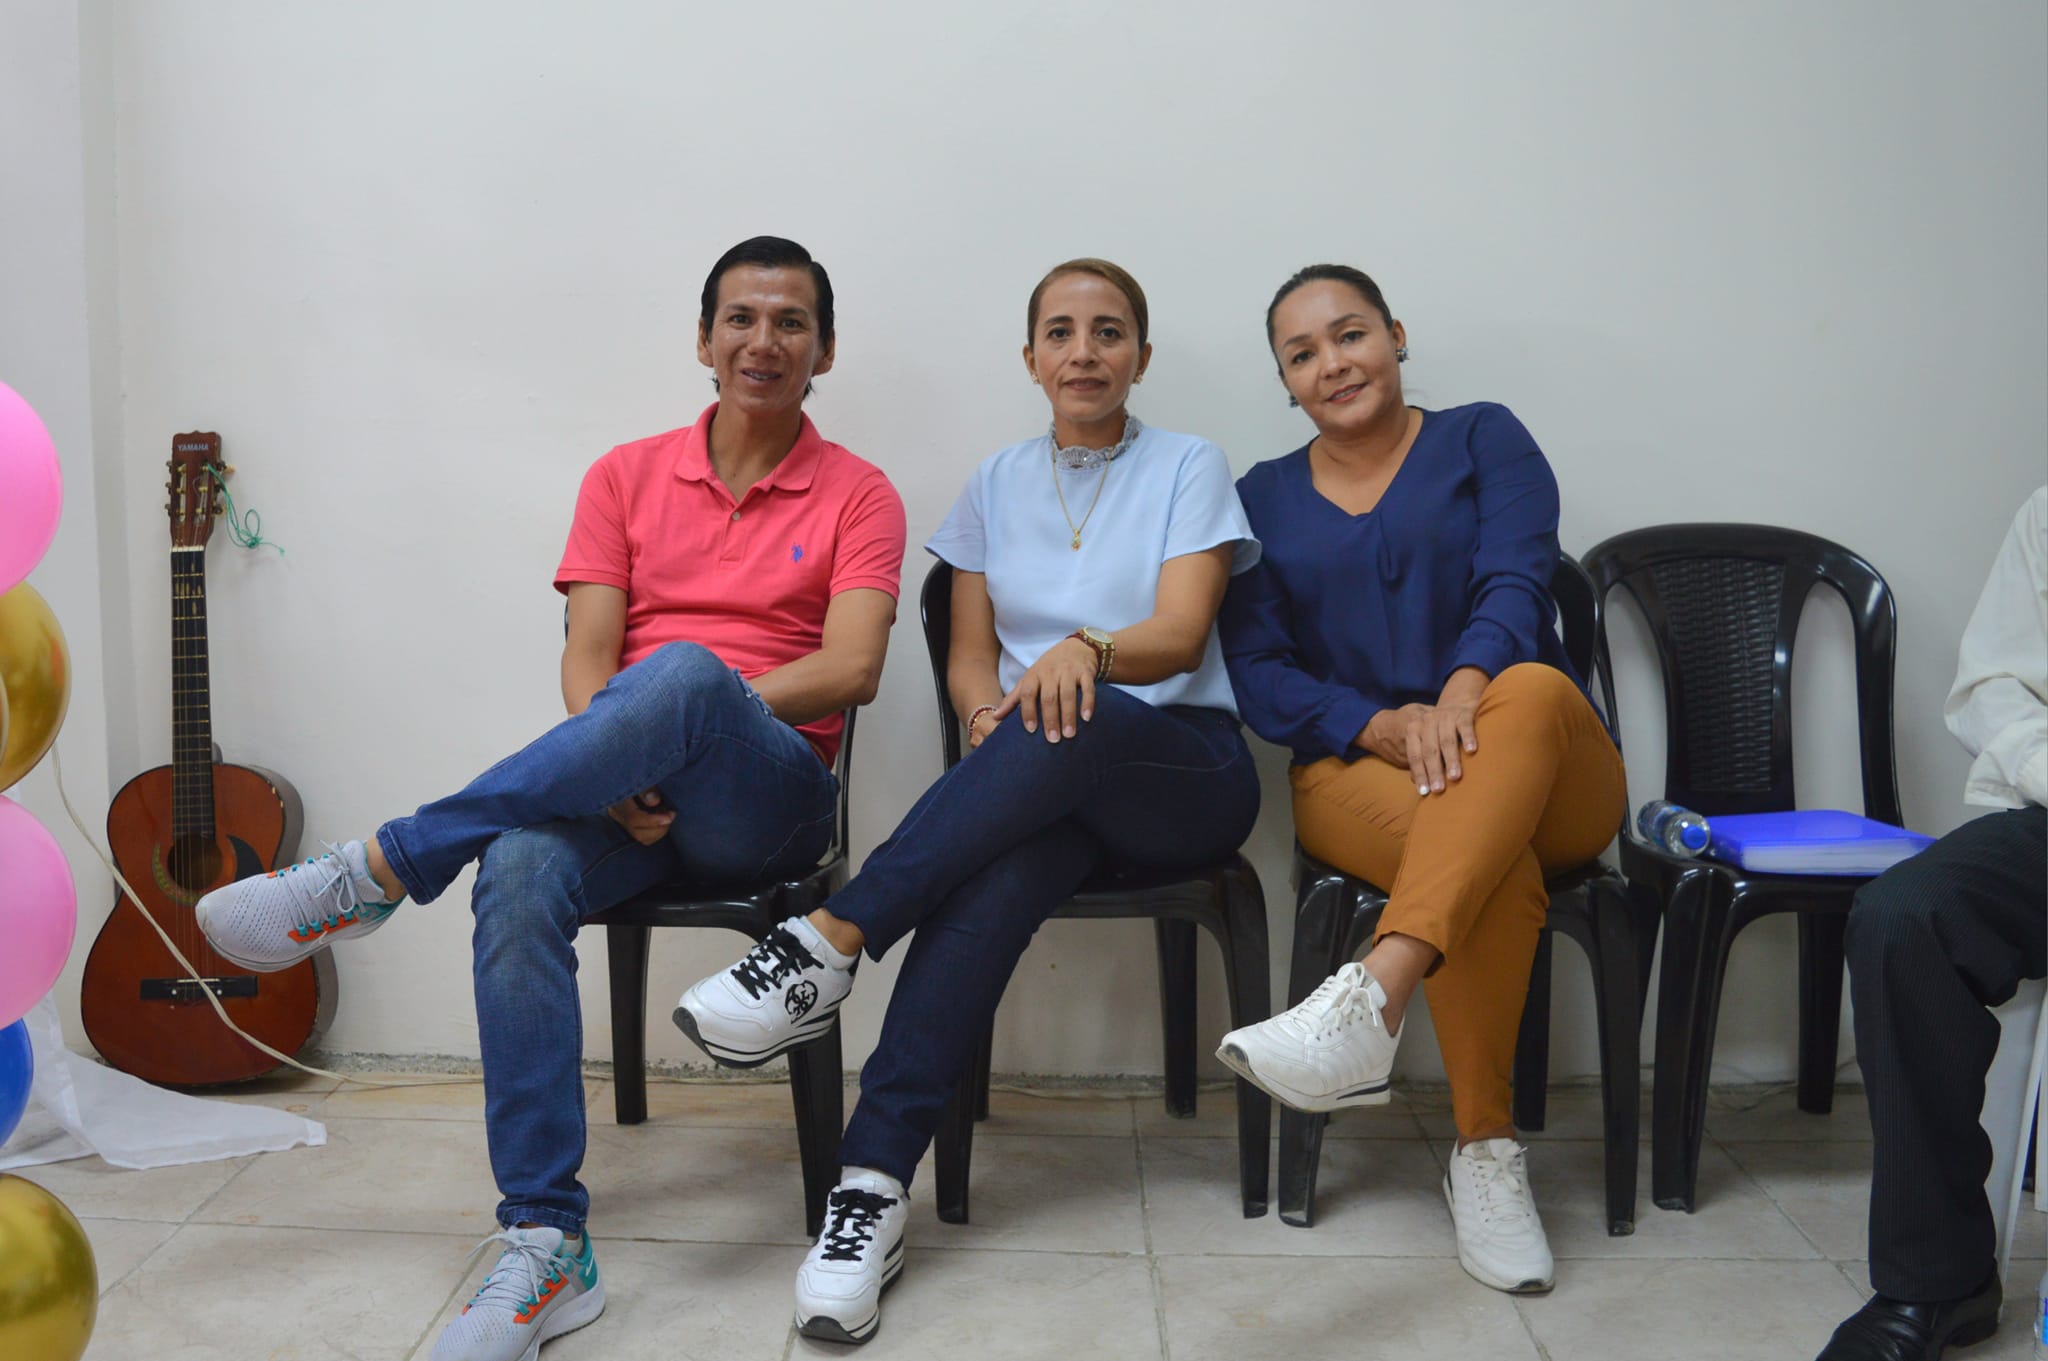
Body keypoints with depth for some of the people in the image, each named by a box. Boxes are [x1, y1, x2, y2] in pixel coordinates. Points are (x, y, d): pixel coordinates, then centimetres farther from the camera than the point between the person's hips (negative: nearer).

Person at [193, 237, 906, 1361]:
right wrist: (615, 766, -16)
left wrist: (687, 710, -17)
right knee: (518, 875, -32)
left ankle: (381, 870, -25)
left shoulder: (858, 497, 7)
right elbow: (586, 657, 4)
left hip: (768, 795, -2)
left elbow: (852, 669, -8)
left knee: (682, 674, -37)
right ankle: (546, 1248, -27)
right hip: (626, 796, 3)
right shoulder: (627, 476, 14)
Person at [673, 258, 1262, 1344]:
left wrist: (1086, 651, -32)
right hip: (1041, 787, 2)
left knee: (1079, 725, -38)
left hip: (1182, 771, -2)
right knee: (996, 872, -36)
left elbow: (1183, 634, -9)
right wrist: (988, 709, -13)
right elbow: (970, 652, 12)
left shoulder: (1188, 469, 6)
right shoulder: (997, 484, 16)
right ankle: (872, 1186, -39)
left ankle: (830, 942, -37)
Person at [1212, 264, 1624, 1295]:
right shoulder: (1264, 498, 16)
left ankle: (1373, 997, -52)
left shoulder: (1483, 439, 11)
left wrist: (1462, 693, -30)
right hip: (1356, 773, 0)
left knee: (1534, 687, -37)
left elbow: (1515, 583, -7)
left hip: (1546, 784, 0)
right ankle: (1483, 1152, -26)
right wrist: (1384, 727, -16)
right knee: (1494, 862, -35)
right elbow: (1256, 672, 4)